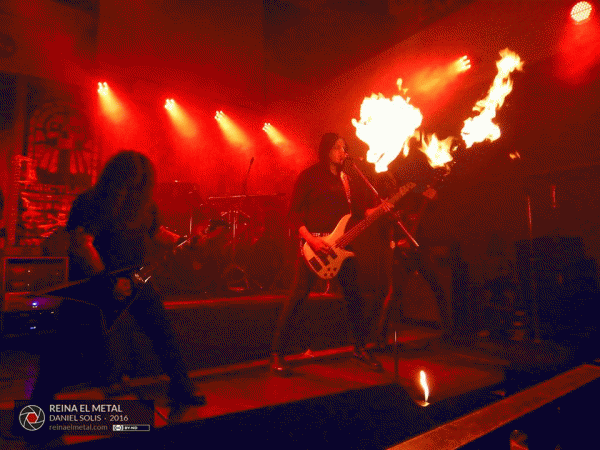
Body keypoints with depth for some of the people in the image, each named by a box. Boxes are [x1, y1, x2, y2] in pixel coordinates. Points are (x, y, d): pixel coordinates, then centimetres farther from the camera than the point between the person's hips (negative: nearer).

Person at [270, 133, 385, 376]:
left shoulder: (346, 178, 17)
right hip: (313, 244, -6)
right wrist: (311, 239, -17)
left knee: (355, 296, 9)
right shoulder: (310, 175, -2)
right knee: (298, 296, -8)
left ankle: (360, 347, 28)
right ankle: (277, 354, 3)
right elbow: (294, 212, -6)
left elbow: (357, 211, 17)